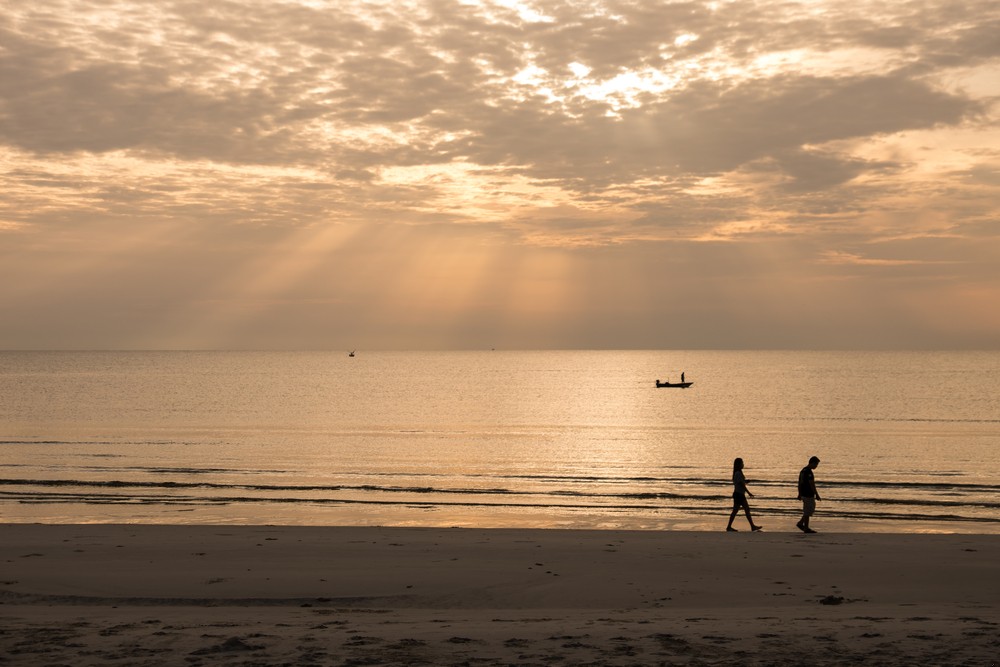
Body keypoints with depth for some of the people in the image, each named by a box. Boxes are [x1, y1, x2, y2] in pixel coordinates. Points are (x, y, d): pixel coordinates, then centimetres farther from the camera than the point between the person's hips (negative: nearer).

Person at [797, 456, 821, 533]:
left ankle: (800, 523, 18)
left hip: (803, 494, 10)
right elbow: (812, 485, -21)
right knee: (808, 511, 0)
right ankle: (806, 528, 8)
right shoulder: (809, 472, -19)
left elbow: (800, 483, 16)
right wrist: (817, 495, -15)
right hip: (808, 495, -10)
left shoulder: (803, 470, 11)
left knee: (812, 508, 19)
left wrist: (799, 494, 21)